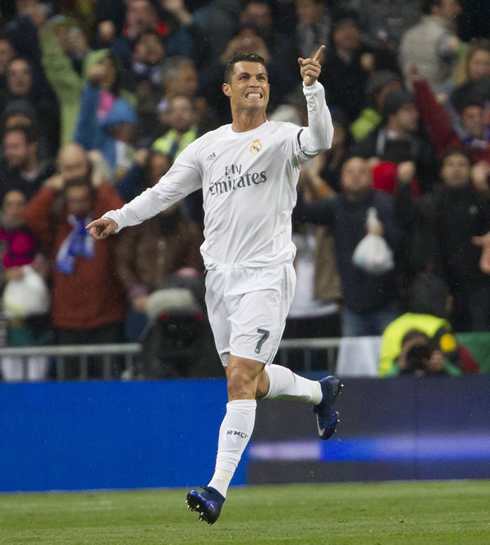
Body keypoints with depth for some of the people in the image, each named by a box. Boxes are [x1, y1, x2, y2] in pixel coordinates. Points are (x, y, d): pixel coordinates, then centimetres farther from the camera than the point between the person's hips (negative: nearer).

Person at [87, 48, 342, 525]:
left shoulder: (282, 137, -3)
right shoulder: (208, 146, 12)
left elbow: (319, 141, -25)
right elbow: (165, 190, 15)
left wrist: (313, 87, -38)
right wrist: (118, 218, 3)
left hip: (266, 274, -6)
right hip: (220, 275, 6)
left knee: (241, 378, -15)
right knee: (252, 381, 13)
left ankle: (218, 488, -17)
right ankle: (319, 391, 43)